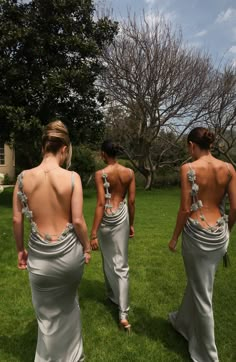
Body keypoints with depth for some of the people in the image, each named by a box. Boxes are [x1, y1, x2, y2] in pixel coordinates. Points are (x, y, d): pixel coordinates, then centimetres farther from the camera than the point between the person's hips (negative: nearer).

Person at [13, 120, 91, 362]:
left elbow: (17, 220, -1)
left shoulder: (23, 178, -7)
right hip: (69, 253, 0)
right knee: (67, 304, 28)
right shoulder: (72, 178, -15)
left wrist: (20, 249, 14)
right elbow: (78, 221, -13)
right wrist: (87, 247, 4)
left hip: (40, 256, 0)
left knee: (47, 313, 22)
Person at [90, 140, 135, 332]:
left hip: (107, 218, -3)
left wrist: (93, 233, -15)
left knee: (109, 260, 20)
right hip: (122, 217, 3)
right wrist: (131, 224, 14)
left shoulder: (101, 174, -14)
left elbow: (101, 204, -18)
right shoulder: (129, 173, -1)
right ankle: (123, 314, 6)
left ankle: (113, 294, 43)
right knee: (121, 264, 7)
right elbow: (131, 201, 2)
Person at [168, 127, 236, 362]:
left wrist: (174, 237, -1)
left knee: (202, 294, 10)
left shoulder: (188, 169, -13)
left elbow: (185, 209, -13)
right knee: (196, 282, 26)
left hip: (197, 234, -5)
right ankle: (183, 322, 51)